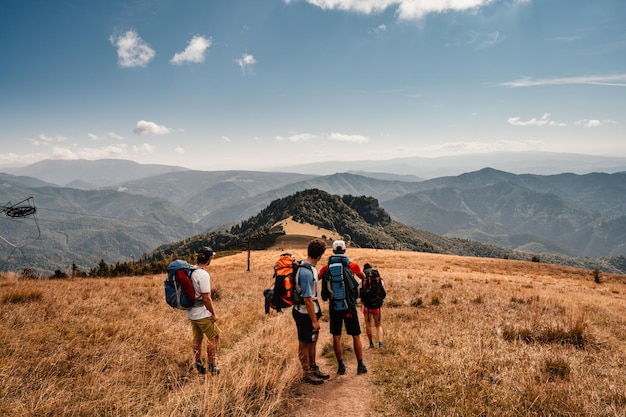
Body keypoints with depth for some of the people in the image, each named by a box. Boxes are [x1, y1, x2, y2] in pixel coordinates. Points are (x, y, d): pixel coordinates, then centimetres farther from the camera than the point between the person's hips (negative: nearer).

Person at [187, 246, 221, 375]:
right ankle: (211, 367, 14)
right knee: (213, 337, 8)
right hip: (202, 314, -8)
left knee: (196, 338, 19)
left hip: (191, 312, 8)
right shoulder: (203, 275, -24)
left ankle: (198, 365, 30)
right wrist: (213, 313, -13)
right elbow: (206, 297, -24)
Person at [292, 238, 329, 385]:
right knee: (305, 343, 7)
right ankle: (307, 374, 22)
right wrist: (314, 320, -20)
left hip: (310, 310, 9)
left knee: (313, 339, 21)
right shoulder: (306, 272, -28)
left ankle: (314, 368, 36)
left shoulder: (307, 267, 2)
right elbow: (307, 299, -26)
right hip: (305, 313, -9)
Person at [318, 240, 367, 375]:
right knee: (356, 336, 10)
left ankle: (341, 366, 11)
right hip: (349, 304, 0)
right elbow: (363, 278, 15)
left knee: (336, 336, 9)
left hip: (334, 305, 1)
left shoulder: (327, 267, -3)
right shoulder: (353, 265, -3)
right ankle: (360, 365, 12)